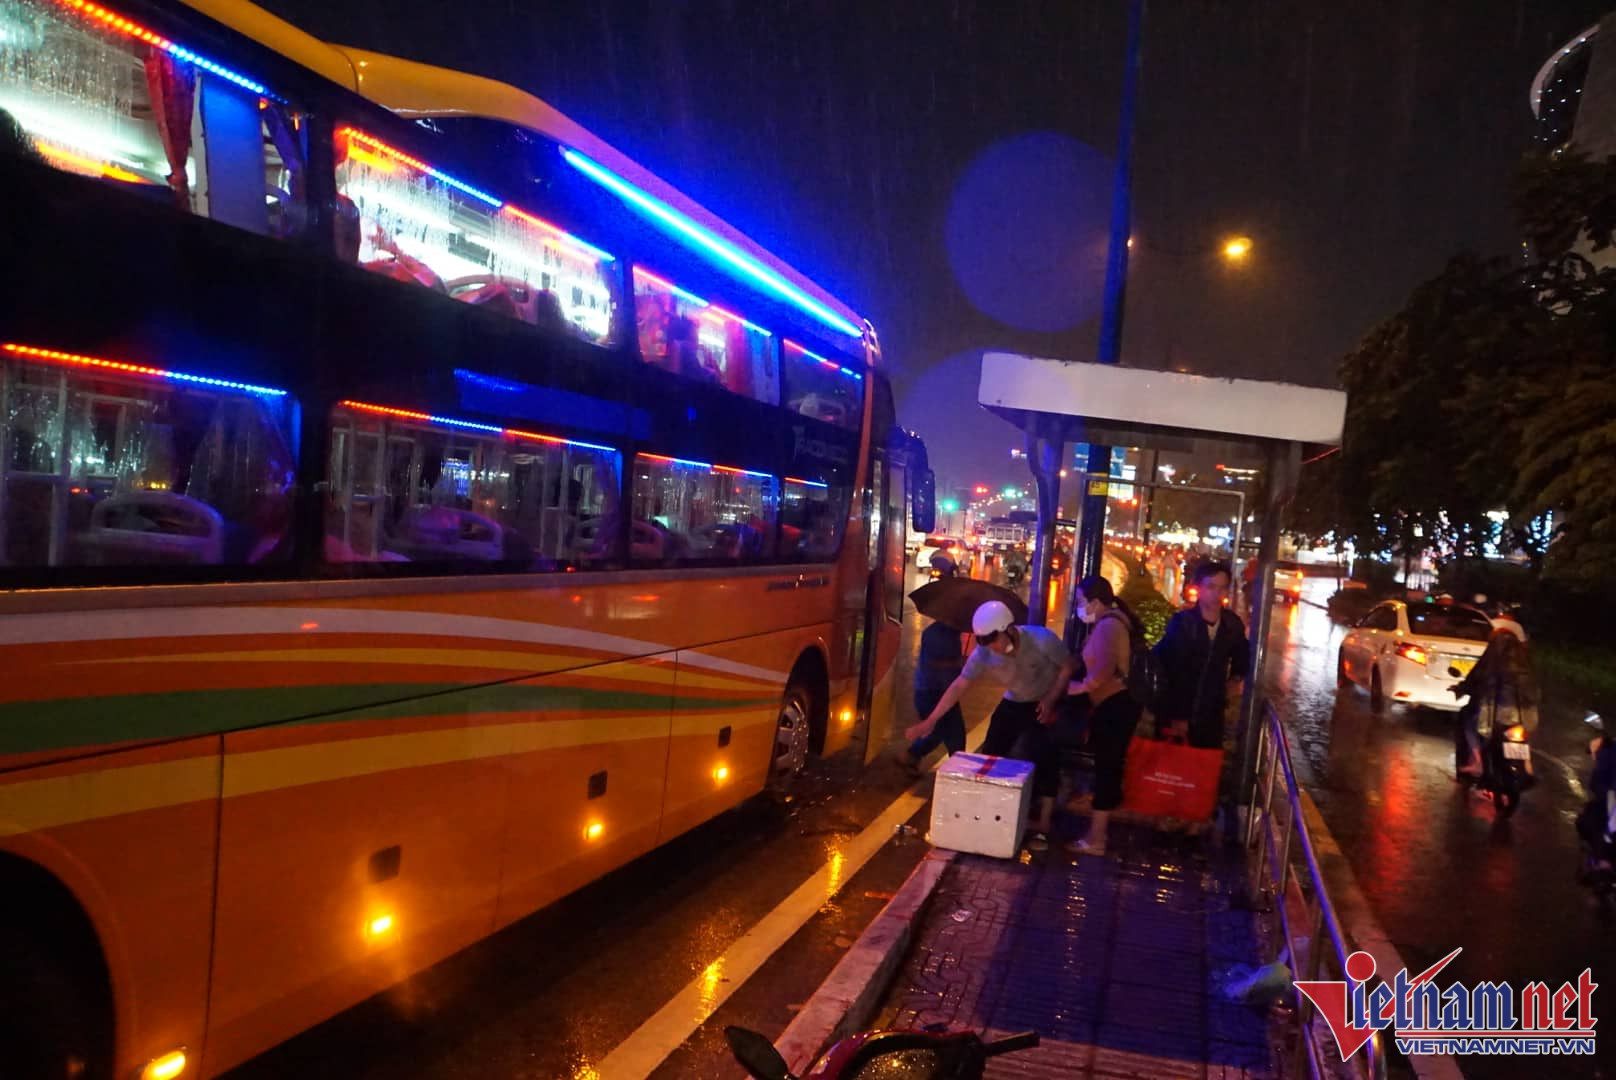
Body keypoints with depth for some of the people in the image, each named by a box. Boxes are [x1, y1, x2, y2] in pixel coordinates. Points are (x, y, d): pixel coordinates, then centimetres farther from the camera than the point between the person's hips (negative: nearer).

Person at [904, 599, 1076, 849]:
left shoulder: (1042, 640, -32)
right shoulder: (983, 654, -24)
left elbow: (1069, 666, -17)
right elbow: (958, 687, -20)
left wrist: (1050, 700, -25)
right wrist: (930, 721, -23)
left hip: (1049, 703, -3)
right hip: (1015, 703, 3)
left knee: (1045, 758, -14)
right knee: (991, 752, -3)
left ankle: (1044, 824, -5)